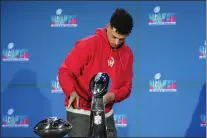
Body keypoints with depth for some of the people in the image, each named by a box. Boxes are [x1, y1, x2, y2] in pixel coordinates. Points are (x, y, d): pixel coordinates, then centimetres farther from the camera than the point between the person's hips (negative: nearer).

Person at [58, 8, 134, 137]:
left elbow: (126, 87, 7)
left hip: (106, 115, 5)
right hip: (81, 113, -5)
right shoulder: (88, 44, -12)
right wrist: (72, 92, -31)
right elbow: (65, 71, -12)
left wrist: (112, 96, -15)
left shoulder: (127, 54, 3)